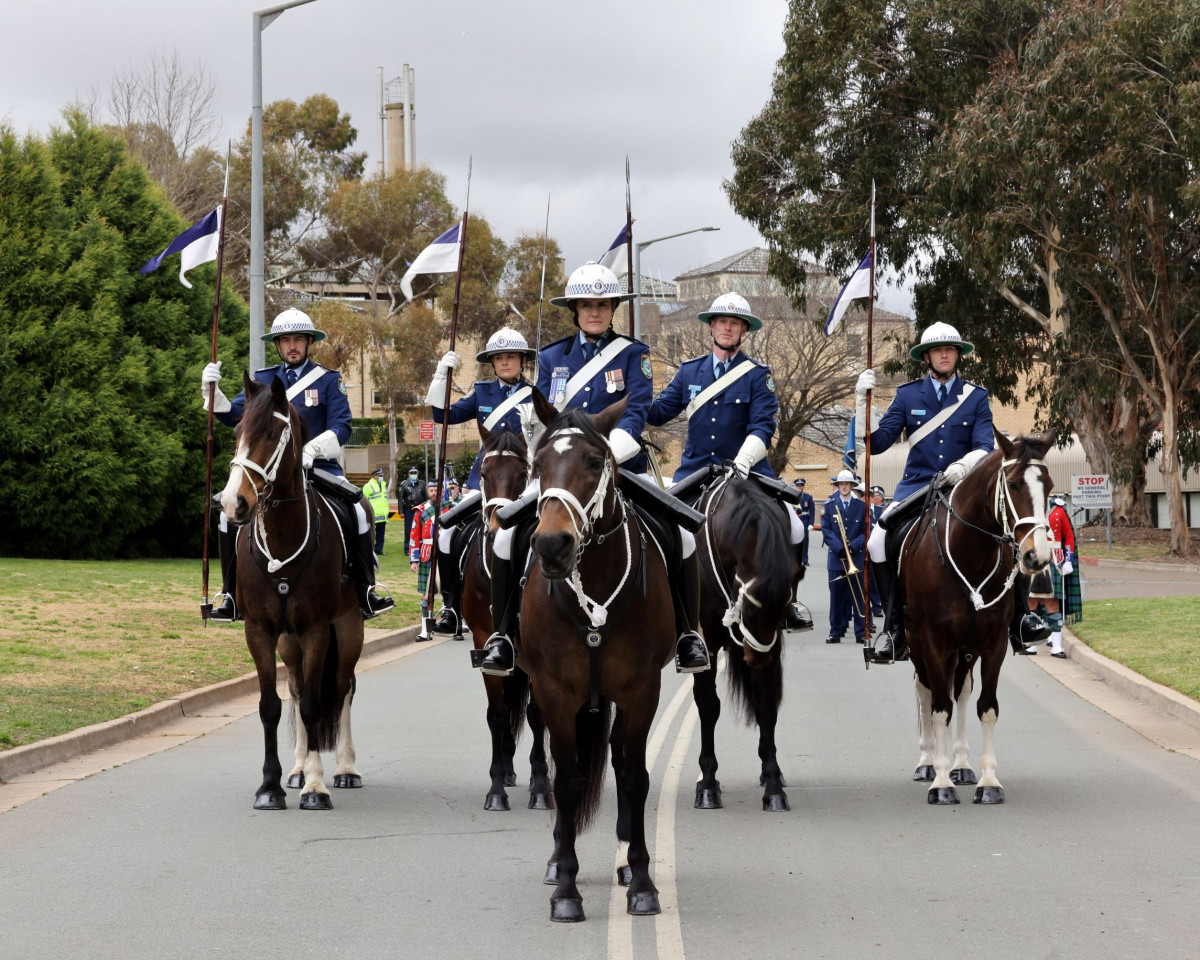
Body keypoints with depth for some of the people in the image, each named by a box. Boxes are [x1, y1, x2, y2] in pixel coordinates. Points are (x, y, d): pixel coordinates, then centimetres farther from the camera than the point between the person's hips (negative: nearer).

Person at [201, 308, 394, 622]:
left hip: (318, 467, -2)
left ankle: (366, 595, -11)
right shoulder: (263, 380, 12)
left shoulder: (328, 381, 5)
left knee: (356, 513, -23)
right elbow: (234, 415, 4)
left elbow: (341, 428, -5)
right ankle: (232, 598, -9)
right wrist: (212, 392, -14)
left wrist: (312, 450, -21)